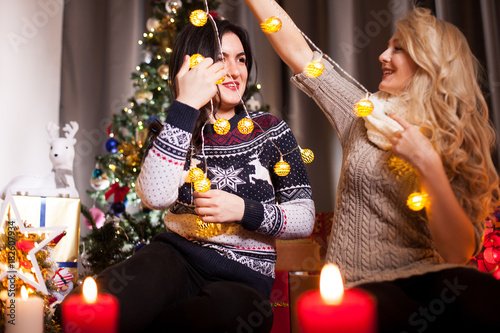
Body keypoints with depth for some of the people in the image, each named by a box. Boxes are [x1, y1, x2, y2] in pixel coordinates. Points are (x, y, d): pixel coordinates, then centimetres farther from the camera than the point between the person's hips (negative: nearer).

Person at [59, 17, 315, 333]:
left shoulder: (271, 130, 5)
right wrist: (185, 106, -15)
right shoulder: (174, 132, 8)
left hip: (243, 278, 2)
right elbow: (156, 197, -16)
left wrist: (244, 210, -14)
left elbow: (305, 218, 3)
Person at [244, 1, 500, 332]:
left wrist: (428, 165, -17)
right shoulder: (365, 112, 11)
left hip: (429, 278, 0)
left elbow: (458, 254, -8)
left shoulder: (462, 143, 4)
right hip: (360, 283, 1)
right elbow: (297, 50, 8)